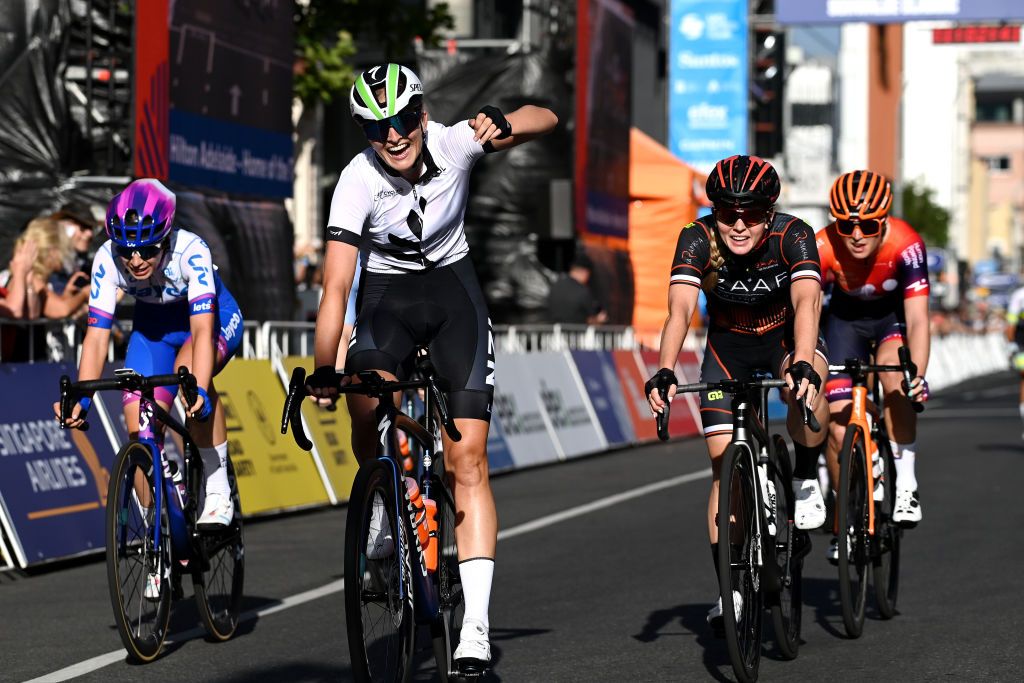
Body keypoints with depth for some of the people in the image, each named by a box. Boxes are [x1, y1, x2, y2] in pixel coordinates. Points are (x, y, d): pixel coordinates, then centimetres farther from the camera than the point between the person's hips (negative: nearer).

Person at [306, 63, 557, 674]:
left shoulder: (452, 143, -20)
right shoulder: (358, 181, -24)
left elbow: (546, 119, -23)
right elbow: (337, 286, -27)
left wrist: (502, 124, -46)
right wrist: (322, 372, -35)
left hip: (453, 286, 1)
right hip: (389, 291, 0)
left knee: (468, 460, -9)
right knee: (367, 405, -31)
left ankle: (475, 628, -12)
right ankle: (384, 515, 1)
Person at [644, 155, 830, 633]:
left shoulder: (793, 236, -29)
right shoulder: (698, 240, -27)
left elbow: (805, 303, -43)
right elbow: (680, 309, -39)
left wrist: (803, 365, -60)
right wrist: (665, 372, -55)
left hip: (785, 338, -1)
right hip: (728, 346, 1)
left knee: (803, 388, -37)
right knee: (724, 464, -8)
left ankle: (806, 481, -11)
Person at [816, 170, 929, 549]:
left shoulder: (906, 245, -34)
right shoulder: (822, 248, -31)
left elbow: (917, 320, -37)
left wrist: (917, 374, -51)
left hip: (894, 313, -1)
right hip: (846, 316, 1)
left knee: (895, 375, -33)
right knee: (837, 424, -10)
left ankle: (906, 484, -19)